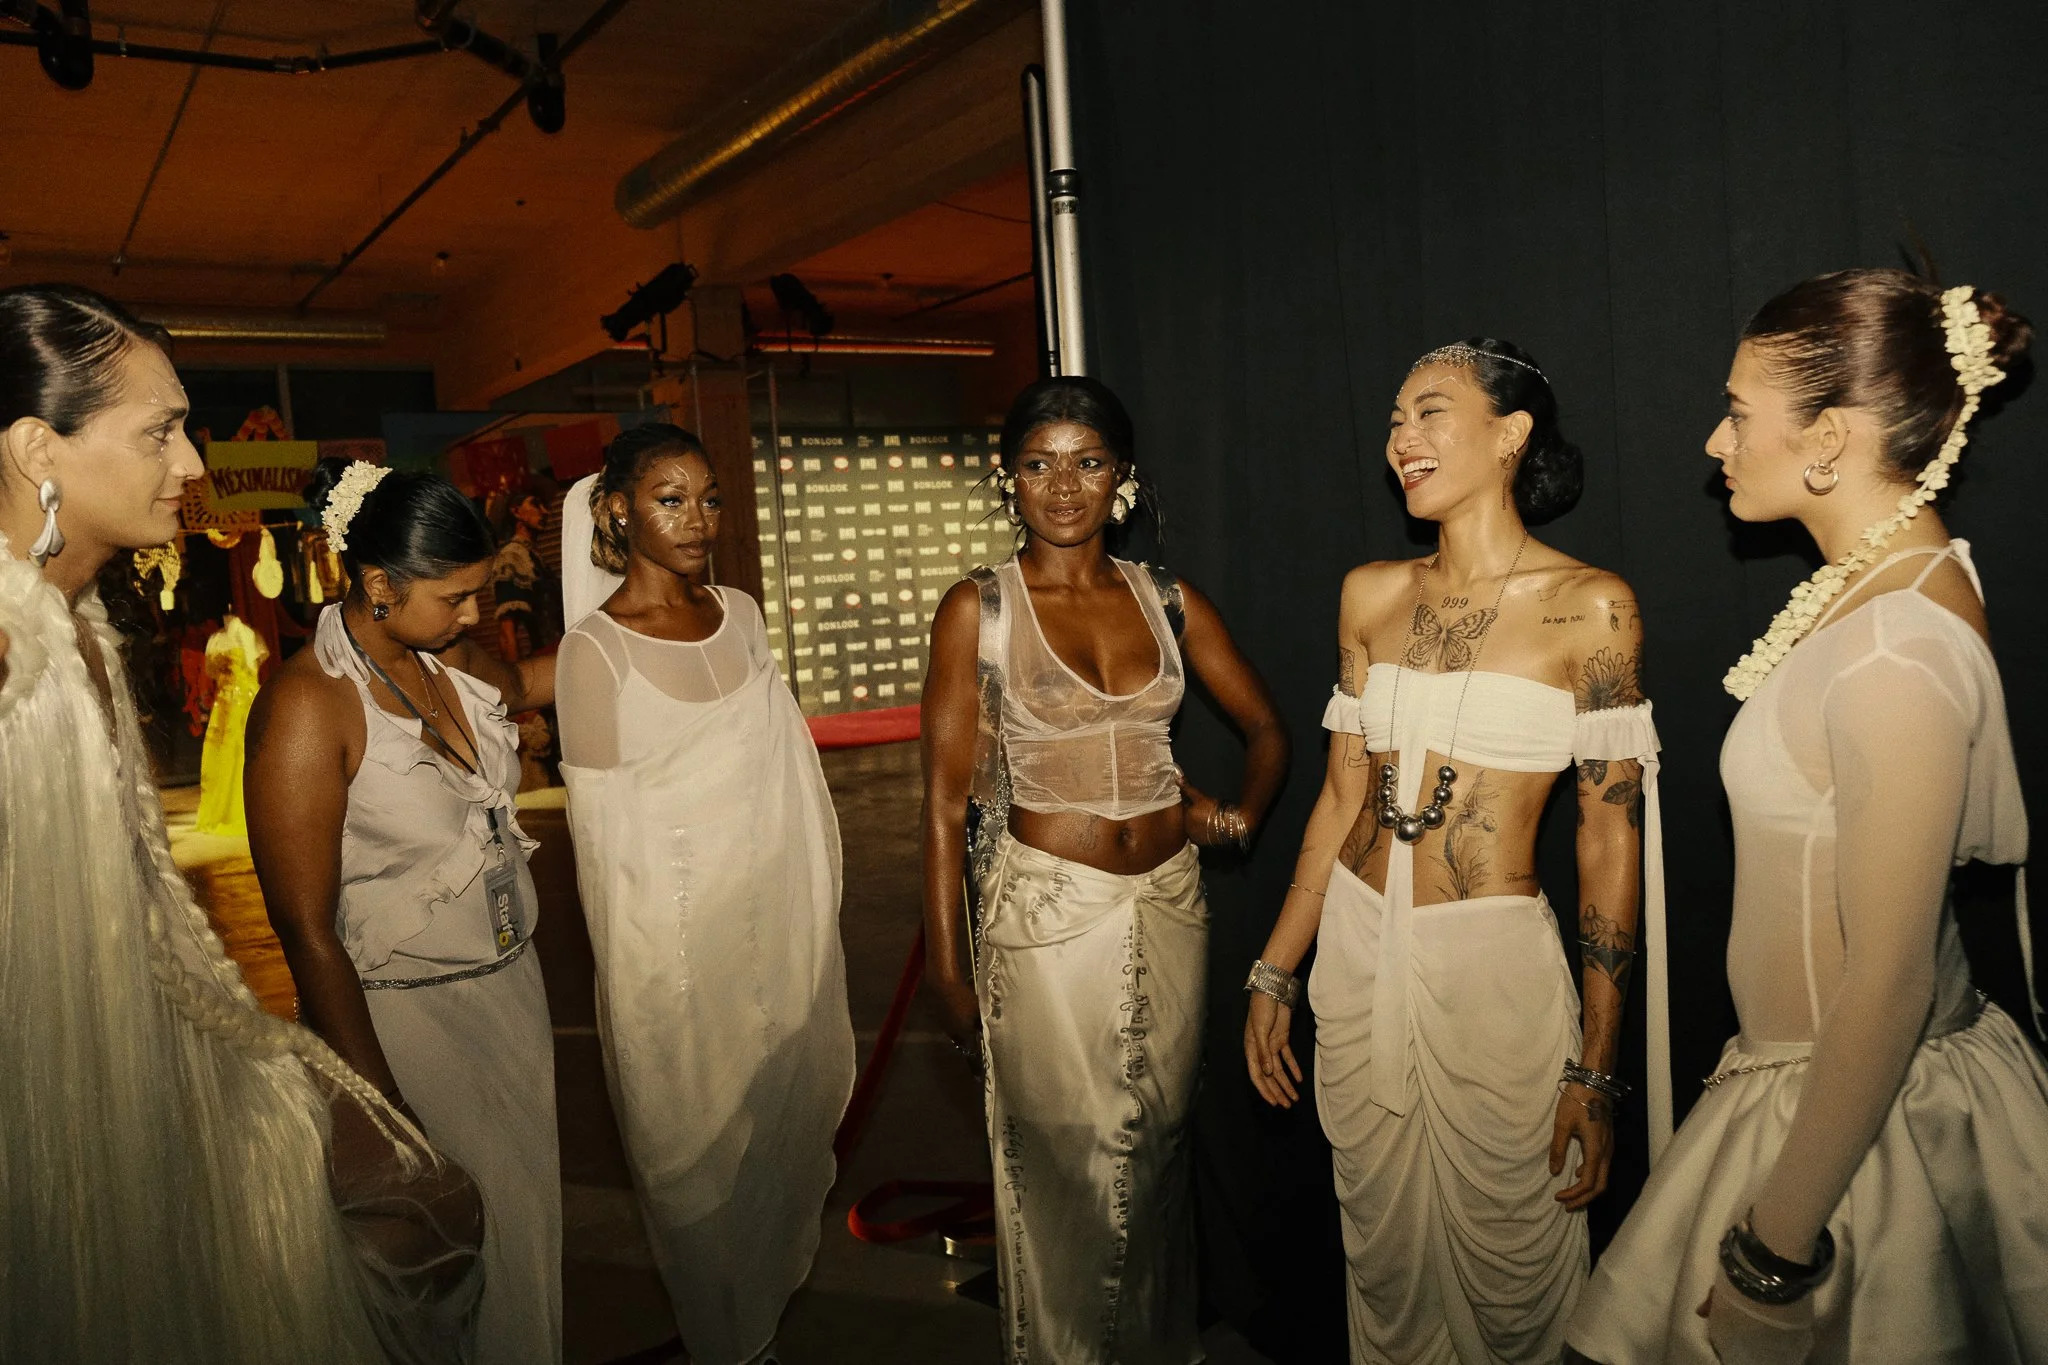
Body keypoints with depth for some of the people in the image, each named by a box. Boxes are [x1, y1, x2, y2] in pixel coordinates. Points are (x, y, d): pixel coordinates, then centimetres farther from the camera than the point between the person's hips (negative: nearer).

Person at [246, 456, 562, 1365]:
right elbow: (307, 934, -20)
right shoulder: (309, 706, -21)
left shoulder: (447, 657, 0)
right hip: (404, 1015, -7)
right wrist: (383, 1113, -19)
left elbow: (519, 686, 28)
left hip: (510, 985, 7)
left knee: (527, 1212, 19)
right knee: (459, 1251, 7)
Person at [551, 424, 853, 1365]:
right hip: (682, 943, -5)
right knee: (701, 1151, 12)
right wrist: (635, 975, -10)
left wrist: (814, 915, 10)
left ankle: (780, 1284, 47)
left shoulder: (741, 613, 2)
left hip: (783, 921, 5)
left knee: (787, 1118, 21)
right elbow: (605, 835, -12)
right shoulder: (595, 651, -14)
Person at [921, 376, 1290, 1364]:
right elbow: (946, 799, -7)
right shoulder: (977, 608, -7)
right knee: (1069, 1161, 6)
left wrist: (1240, 816, -3)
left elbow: (1266, 729, 15)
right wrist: (946, 970, -8)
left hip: (1167, 904, 4)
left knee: (1157, 1146, 17)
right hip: (1047, 913, -3)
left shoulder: (1168, 601, 3)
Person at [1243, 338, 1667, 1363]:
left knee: (1505, 1269, 12)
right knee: (1383, 1259, 19)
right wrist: (1274, 975, 9)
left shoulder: (1589, 606, -9)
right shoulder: (1372, 595, 4)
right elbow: (1343, 797, 8)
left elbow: (1610, 837, -8)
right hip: (1359, 953, 4)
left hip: (1492, 967, -4)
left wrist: (1595, 1070, -9)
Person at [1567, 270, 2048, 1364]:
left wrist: (1775, 1249, -17)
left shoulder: (1897, 656, -27)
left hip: (1863, 1121, -8)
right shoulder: (1900, 573, 3)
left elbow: (1888, 985, -25)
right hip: (1823, 1080, 9)